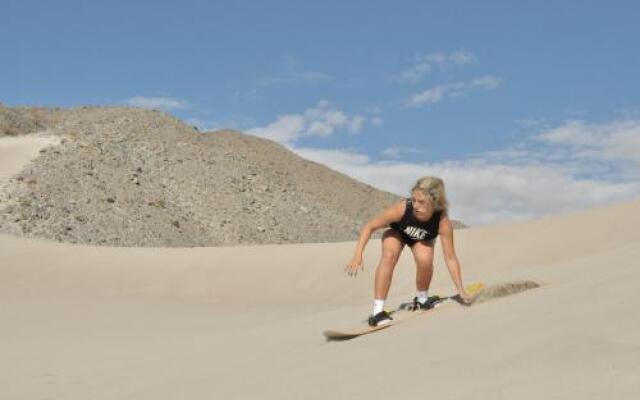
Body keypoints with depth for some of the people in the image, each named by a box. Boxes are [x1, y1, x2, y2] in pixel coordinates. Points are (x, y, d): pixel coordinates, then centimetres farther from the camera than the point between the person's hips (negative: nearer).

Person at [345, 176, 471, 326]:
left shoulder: (443, 222, -37)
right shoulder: (402, 208, -40)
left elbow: (450, 258, -29)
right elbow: (369, 227, -29)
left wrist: (461, 291, -30)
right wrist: (358, 256, -36)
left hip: (423, 239, 1)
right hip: (396, 233, -1)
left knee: (425, 260, -29)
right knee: (389, 255, -31)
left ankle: (422, 299, 3)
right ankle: (377, 312, -27)